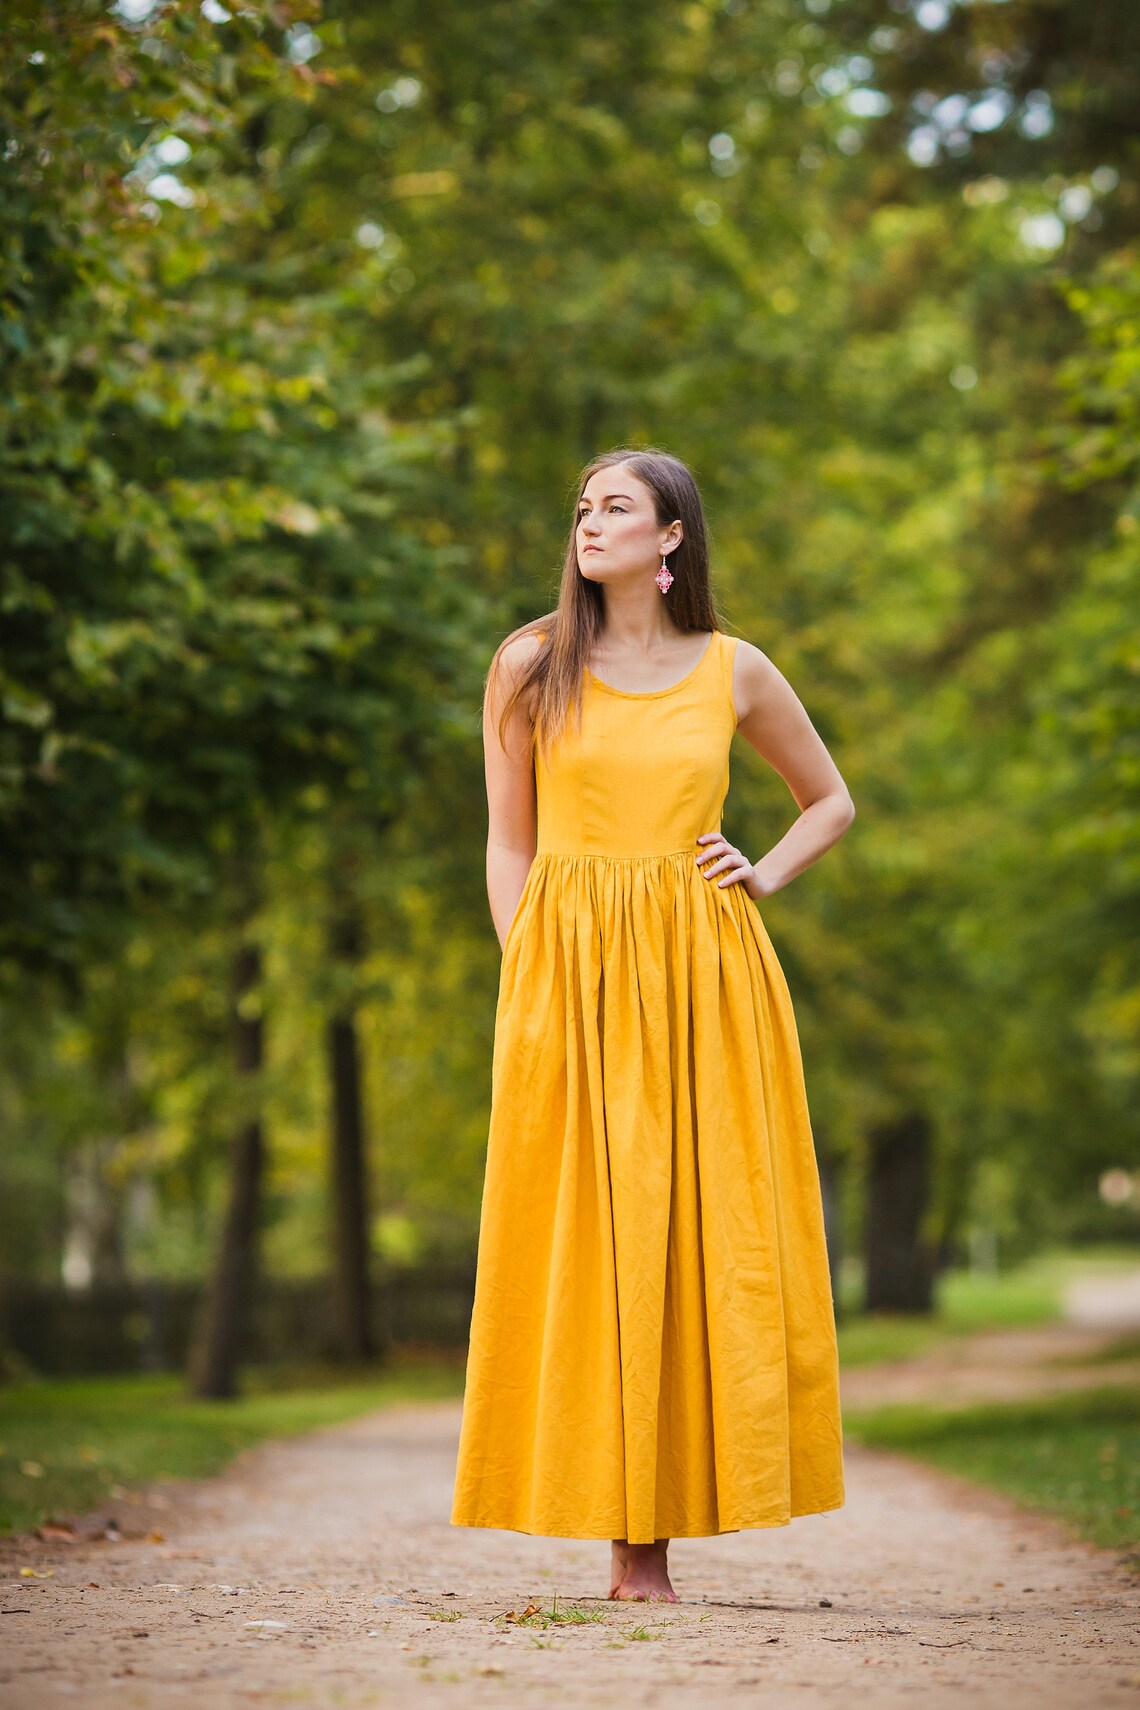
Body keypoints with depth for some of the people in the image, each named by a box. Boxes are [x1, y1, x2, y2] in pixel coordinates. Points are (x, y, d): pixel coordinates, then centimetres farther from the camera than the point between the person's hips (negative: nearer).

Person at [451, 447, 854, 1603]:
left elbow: (831, 800, 20)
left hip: (704, 977, 1)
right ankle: (624, 1534, 3)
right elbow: (508, 844, 6)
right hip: (569, 974, -1)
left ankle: (653, 1537, 4)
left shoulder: (734, 671, 8)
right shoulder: (530, 666, 6)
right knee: (583, 1237, -3)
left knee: (699, 1236, -2)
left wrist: (764, 878, 3)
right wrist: (528, 984, -4)